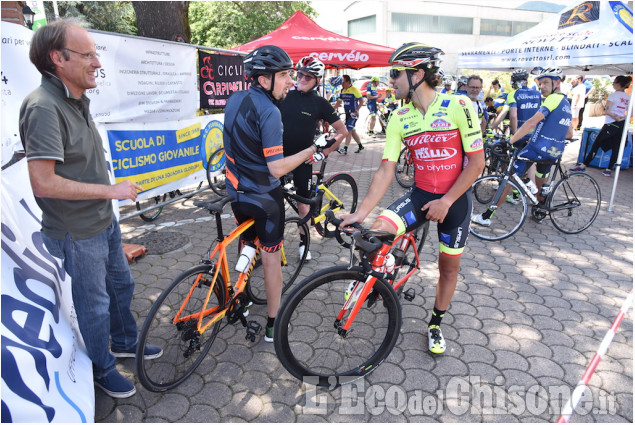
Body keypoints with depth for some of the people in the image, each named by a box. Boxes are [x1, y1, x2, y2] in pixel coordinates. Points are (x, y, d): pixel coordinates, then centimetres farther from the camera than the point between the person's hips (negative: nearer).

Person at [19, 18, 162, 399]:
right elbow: (43, 182, -30)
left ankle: (125, 342, 47)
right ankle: (102, 369, 33)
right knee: (95, 306, 9)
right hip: (77, 234, -9)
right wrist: (112, 190, -23)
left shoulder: (77, 101, 7)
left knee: (121, 284, 24)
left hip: (103, 221, 9)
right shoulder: (43, 107, -24)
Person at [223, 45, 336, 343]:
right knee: (271, 255, 5)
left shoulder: (234, 100, 2)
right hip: (263, 196, -7)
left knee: (245, 246, 25)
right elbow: (277, 168, -26)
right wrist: (313, 150, -20)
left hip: (236, 190, 8)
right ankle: (273, 324, 15)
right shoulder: (269, 112, -24)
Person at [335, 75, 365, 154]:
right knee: (352, 131, 12)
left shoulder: (355, 90, -11)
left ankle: (345, 149, -12)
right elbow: (339, 101, 13)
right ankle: (360, 146, 25)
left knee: (349, 130, -11)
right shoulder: (342, 91, 8)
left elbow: (361, 101, -10)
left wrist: (357, 109, -21)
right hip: (347, 113, 7)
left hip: (353, 114, -7)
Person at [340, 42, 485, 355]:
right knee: (378, 229, -24)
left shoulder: (458, 106, -15)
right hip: (420, 194, 2)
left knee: (449, 265, 11)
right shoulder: (399, 118, -4)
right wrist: (360, 212, -16)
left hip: (455, 199, -2)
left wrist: (446, 201, -18)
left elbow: (476, 162, -13)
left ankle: (435, 325, 35)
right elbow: (386, 170, -8)